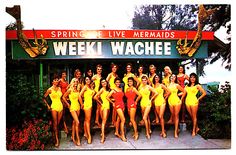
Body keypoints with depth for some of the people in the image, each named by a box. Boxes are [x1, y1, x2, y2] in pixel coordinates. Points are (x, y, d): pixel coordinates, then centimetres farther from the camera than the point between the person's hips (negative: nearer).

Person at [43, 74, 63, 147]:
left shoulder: (59, 88, 7)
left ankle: (54, 134, 25)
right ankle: (57, 140, -1)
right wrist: (48, 106, -3)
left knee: (58, 123, 9)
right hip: (54, 107, -5)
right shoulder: (50, 89, -5)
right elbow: (44, 98, 1)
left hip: (60, 107, 5)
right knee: (55, 123, -4)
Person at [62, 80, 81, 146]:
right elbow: (63, 97, -5)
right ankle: (78, 139, -4)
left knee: (74, 122, 14)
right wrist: (68, 104, -2)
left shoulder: (78, 90, 4)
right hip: (72, 107, -5)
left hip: (78, 106, 6)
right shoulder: (70, 90, -11)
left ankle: (73, 137, 27)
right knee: (77, 122, -12)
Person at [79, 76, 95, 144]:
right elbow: (79, 96, -21)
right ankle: (89, 136, -3)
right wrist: (82, 104, -14)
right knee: (88, 120, -6)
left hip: (90, 104, 8)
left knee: (86, 120, 14)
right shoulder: (85, 87, -13)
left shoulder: (90, 87, 11)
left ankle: (85, 133, 23)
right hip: (87, 105, -8)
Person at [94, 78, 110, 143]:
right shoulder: (102, 89, -12)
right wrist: (100, 103, -10)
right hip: (104, 106, -8)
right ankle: (103, 136, -9)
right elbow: (95, 97, -21)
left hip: (107, 106, 8)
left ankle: (102, 133, 27)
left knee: (104, 120, 15)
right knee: (104, 121, -10)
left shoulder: (107, 89, 11)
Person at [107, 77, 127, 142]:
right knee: (123, 119, -13)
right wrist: (113, 103, -1)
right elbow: (107, 97, -8)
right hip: (118, 105, -6)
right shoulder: (113, 90, -6)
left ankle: (116, 132, 29)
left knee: (118, 119, 15)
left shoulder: (121, 89, 11)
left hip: (122, 104, 6)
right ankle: (122, 135, -6)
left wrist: (123, 104, 11)